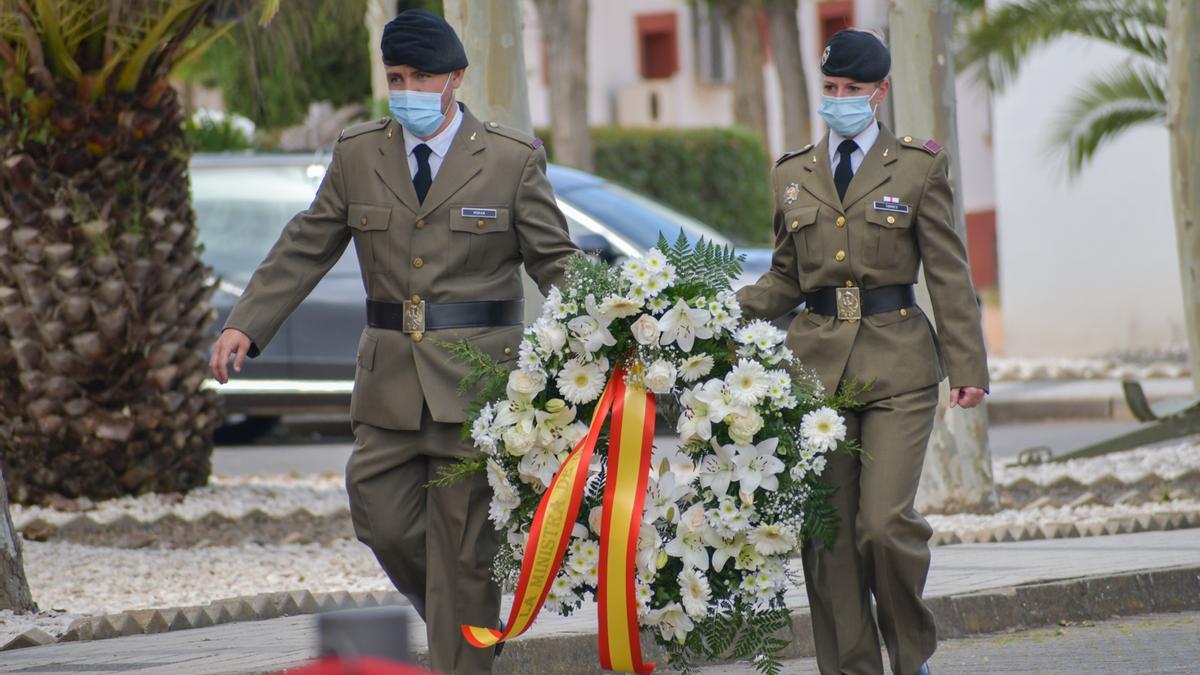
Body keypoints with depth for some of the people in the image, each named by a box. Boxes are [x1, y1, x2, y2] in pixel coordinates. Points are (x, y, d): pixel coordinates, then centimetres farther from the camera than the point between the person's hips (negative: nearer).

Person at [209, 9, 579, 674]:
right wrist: (246, 324, 2)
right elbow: (305, 248, 11)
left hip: (475, 375, -4)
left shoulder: (513, 159, -1)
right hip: (390, 380, 4)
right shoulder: (358, 153, 8)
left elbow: (554, 260, 1)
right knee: (382, 521, 4)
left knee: (461, 540, -2)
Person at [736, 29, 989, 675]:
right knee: (828, 533, -1)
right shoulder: (793, 174, 13)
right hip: (817, 362, 3)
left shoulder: (918, 167, 4)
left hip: (896, 361, -3)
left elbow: (948, 273, 3)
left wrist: (966, 366, -4)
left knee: (884, 522, -14)